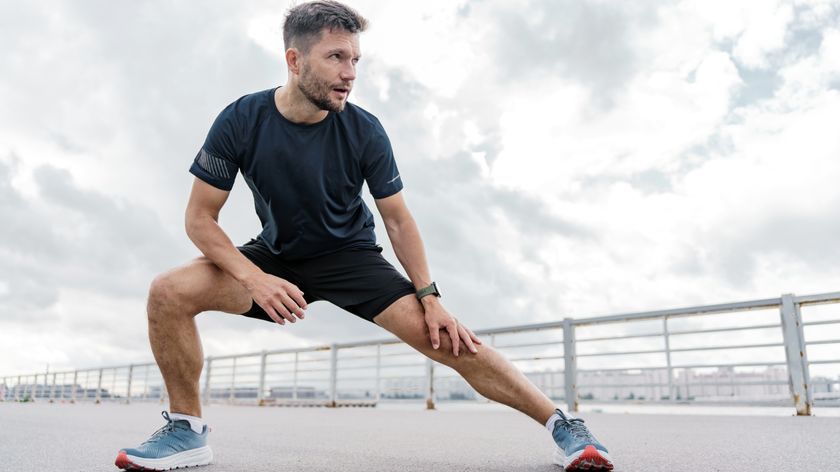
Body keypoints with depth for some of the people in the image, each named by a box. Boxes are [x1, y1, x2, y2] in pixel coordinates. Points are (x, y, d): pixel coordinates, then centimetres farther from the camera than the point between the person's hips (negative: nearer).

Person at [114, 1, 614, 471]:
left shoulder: (364, 131, -16)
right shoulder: (240, 121, -16)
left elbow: (398, 219, -7)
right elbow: (201, 217, -11)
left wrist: (431, 298, -14)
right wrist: (253, 278, -27)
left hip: (351, 256, -1)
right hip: (275, 258, 2)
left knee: (449, 340, -18)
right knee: (169, 292, -21)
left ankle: (561, 423, -6)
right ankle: (188, 431, -3)